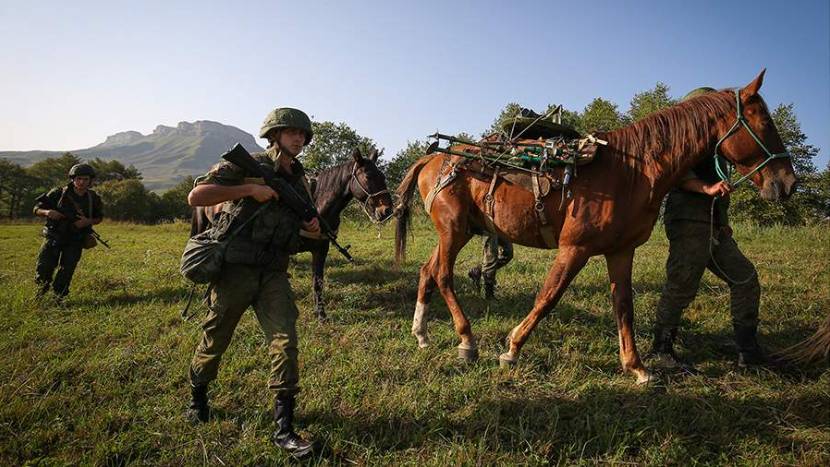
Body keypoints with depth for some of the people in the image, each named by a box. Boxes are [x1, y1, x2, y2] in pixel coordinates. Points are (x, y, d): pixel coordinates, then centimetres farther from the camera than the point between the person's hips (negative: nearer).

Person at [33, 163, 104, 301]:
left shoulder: (93, 198, -1)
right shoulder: (58, 193, -8)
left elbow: (99, 218, 12)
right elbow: (36, 209, -1)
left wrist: (88, 222, -10)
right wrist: (47, 212, -24)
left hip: (75, 241, 1)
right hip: (54, 237, -1)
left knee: (66, 272, -3)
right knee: (43, 269, -5)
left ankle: (59, 297, 16)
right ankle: (41, 293, 26)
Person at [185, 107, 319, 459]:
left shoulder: (298, 182, 13)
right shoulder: (247, 165, -5)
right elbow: (196, 196, -14)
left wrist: (312, 229, 3)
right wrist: (249, 189, -19)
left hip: (274, 274, 5)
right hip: (235, 269, -4)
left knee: (286, 343, -7)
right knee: (215, 340, 12)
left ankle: (284, 429, 1)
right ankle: (198, 397, 40)